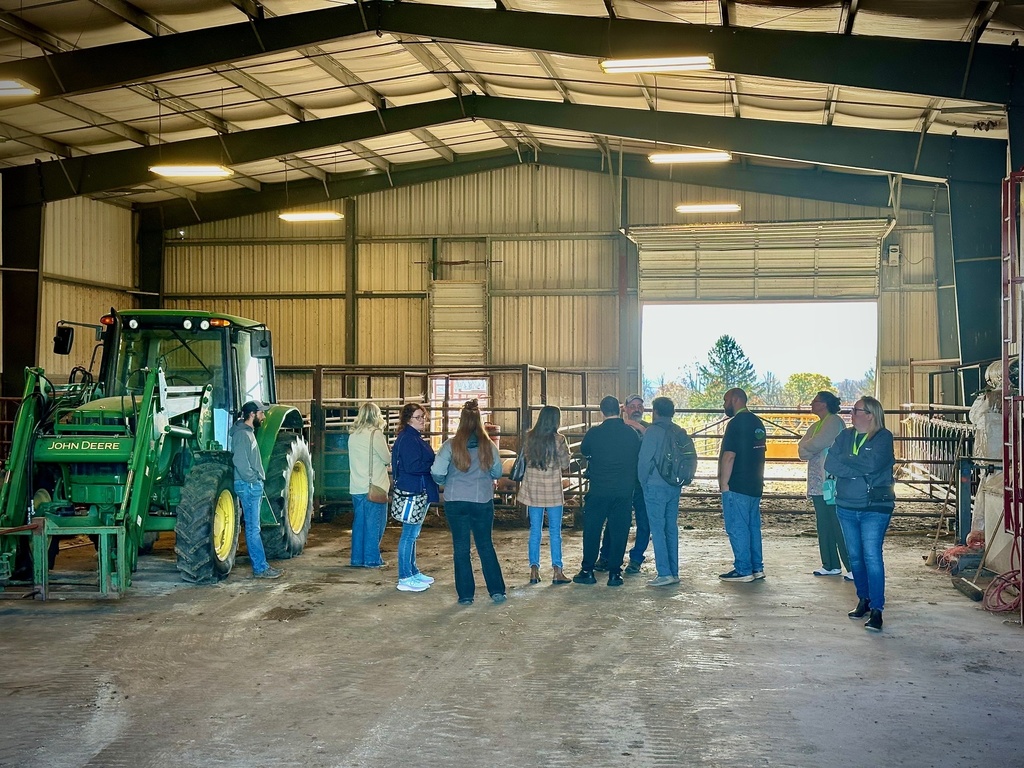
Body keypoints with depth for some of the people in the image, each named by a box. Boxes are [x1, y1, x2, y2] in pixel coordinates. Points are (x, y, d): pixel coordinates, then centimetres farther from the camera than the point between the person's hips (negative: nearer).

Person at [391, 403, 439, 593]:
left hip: (419, 492, 11)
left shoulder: (416, 438, 16)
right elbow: (412, 466, -24)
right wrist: (435, 464, -16)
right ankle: (404, 579, -2)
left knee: (413, 533, 17)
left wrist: (435, 462, 3)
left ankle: (413, 572, 27)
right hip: (411, 492, -11)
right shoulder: (407, 439, -16)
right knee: (409, 534, -6)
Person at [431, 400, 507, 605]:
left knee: (461, 548, 8)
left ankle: (465, 594, 10)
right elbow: (497, 473, 5)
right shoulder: (488, 445, -5)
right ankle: (497, 591, 13)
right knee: (486, 545, 14)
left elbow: (437, 474, -10)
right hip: (483, 502, 1)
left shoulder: (451, 445, -10)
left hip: (456, 502, -1)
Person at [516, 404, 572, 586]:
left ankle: (534, 571, 8)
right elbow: (565, 464, -2)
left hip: (533, 489, 3)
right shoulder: (558, 440, -11)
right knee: (555, 532, 4)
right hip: (553, 490, -3)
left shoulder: (530, 437, -1)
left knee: (535, 531, 8)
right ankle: (557, 571, 3)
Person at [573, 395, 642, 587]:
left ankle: (587, 571, 11)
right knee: (619, 531, 7)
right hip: (624, 491, 2)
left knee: (592, 530, 9)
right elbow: (638, 453, 11)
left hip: (598, 490, -1)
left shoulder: (594, 433, -8)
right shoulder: (631, 433, -3)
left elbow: (583, 451, 11)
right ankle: (614, 573, 7)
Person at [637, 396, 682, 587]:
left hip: (656, 486, -6)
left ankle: (664, 573, -8)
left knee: (657, 529, -4)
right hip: (675, 486, 6)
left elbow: (644, 460, -11)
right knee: (671, 528, 11)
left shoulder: (653, 431, -10)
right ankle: (674, 572, 13)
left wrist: (643, 483, 2)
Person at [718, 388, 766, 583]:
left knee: (737, 528, -4)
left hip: (737, 486, -9)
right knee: (753, 526, 13)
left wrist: (723, 484, -15)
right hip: (754, 486, 9)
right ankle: (756, 567, 17)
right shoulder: (757, 423, 14)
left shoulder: (736, 423, -14)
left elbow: (729, 456, -19)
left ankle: (743, 570, -2)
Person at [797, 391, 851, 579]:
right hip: (818, 484, 9)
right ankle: (831, 565, 17)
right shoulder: (816, 426, 20)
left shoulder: (834, 422, -7)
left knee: (840, 526, -10)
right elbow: (802, 451, 11)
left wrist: (806, 447, 0)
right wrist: (812, 449, -9)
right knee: (824, 526, 10)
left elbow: (817, 443, -19)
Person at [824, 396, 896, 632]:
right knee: (855, 556, 12)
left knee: (872, 556, -12)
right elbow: (830, 464, -3)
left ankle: (876, 609, -10)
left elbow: (872, 463, -22)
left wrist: (844, 461, -9)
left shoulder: (884, 437, -6)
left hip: (875, 508, -6)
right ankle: (864, 600, 27)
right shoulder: (845, 435, 9)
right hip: (846, 506, 6)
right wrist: (859, 468, -14)